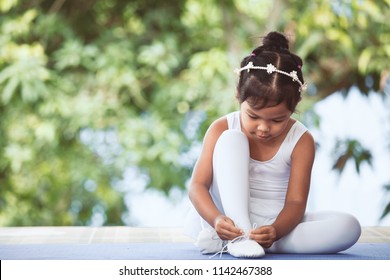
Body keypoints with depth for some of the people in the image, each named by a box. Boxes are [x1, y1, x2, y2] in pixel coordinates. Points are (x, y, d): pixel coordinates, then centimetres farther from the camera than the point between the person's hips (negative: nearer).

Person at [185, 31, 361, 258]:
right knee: (231, 139, -19)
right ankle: (239, 236, -30)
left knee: (349, 227, -24)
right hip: (232, 219, -2)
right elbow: (198, 186, -13)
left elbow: (296, 202, -13)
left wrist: (275, 231, -35)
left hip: (277, 224, 2)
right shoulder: (222, 129, -8)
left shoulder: (301, 141, -8)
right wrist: (216, 219, -34)